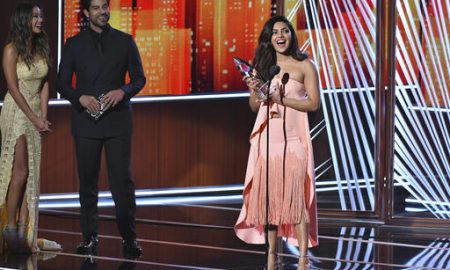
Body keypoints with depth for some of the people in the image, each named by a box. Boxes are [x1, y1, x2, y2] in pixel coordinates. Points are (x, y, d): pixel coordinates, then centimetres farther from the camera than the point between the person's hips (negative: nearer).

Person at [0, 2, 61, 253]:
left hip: (36, 113, 6)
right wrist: (34, 119, -13)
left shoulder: (42, 48, 8)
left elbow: (44, 84, 8)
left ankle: (25, 234, 3)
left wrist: (43, 117, -2)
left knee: (32, 174, 2)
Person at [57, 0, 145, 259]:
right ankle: (90, 236, 13)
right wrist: (81, 98, -13)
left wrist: (123, 91, -13)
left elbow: (139, 78, 8)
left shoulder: (125, 41, 7)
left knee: (122, 180, -6)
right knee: (88, 182, 5)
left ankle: (129, 237, -1)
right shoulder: (74, 44, 7)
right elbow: (63, 83, 7)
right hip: (86, 121, 1)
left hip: (118, 120, -1)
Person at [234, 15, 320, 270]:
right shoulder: (262, 66, 12)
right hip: (267, 137, 4)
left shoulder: (305, 66, 2)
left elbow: (314, 103, -4)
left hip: (293, 137, -4)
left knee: (296, 194, -10)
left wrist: (282, 100, -13)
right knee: (268, 194, 2)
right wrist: (254, 91, -4)